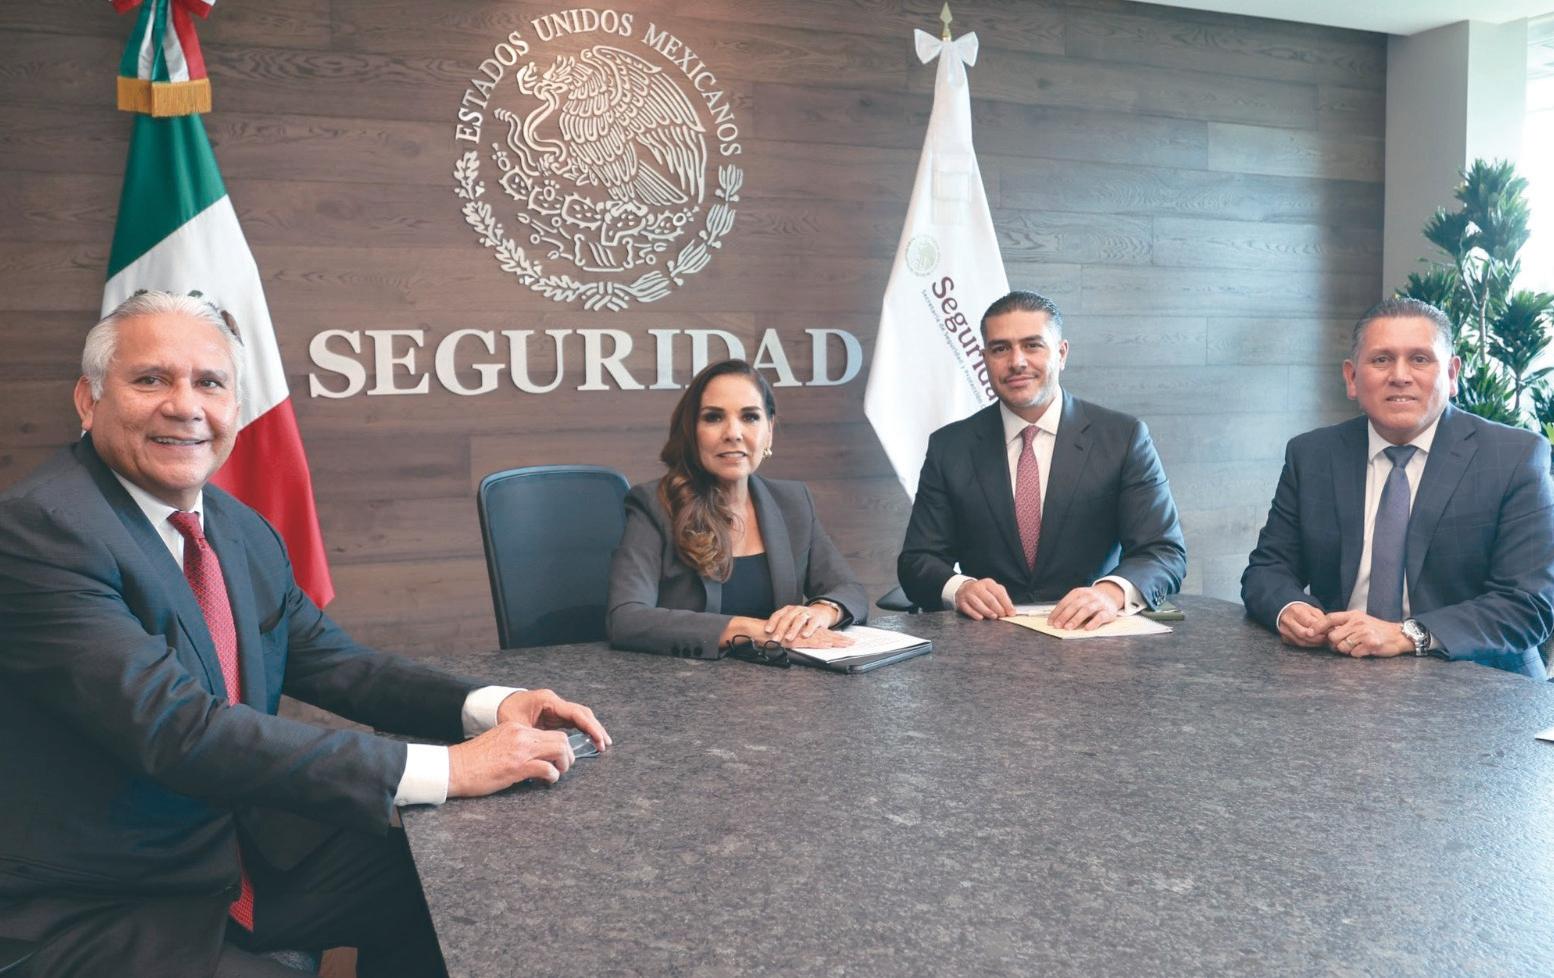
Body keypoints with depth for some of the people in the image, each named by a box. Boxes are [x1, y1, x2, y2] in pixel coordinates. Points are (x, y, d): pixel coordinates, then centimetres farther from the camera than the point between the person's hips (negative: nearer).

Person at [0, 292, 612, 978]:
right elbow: (180, 729, -29)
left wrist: (492, 706, -10)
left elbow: (331, 661, 9)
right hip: (100, 910, -8)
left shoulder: (243, 531, 6)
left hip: (252, 855, 8)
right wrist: (443, 769, -31)